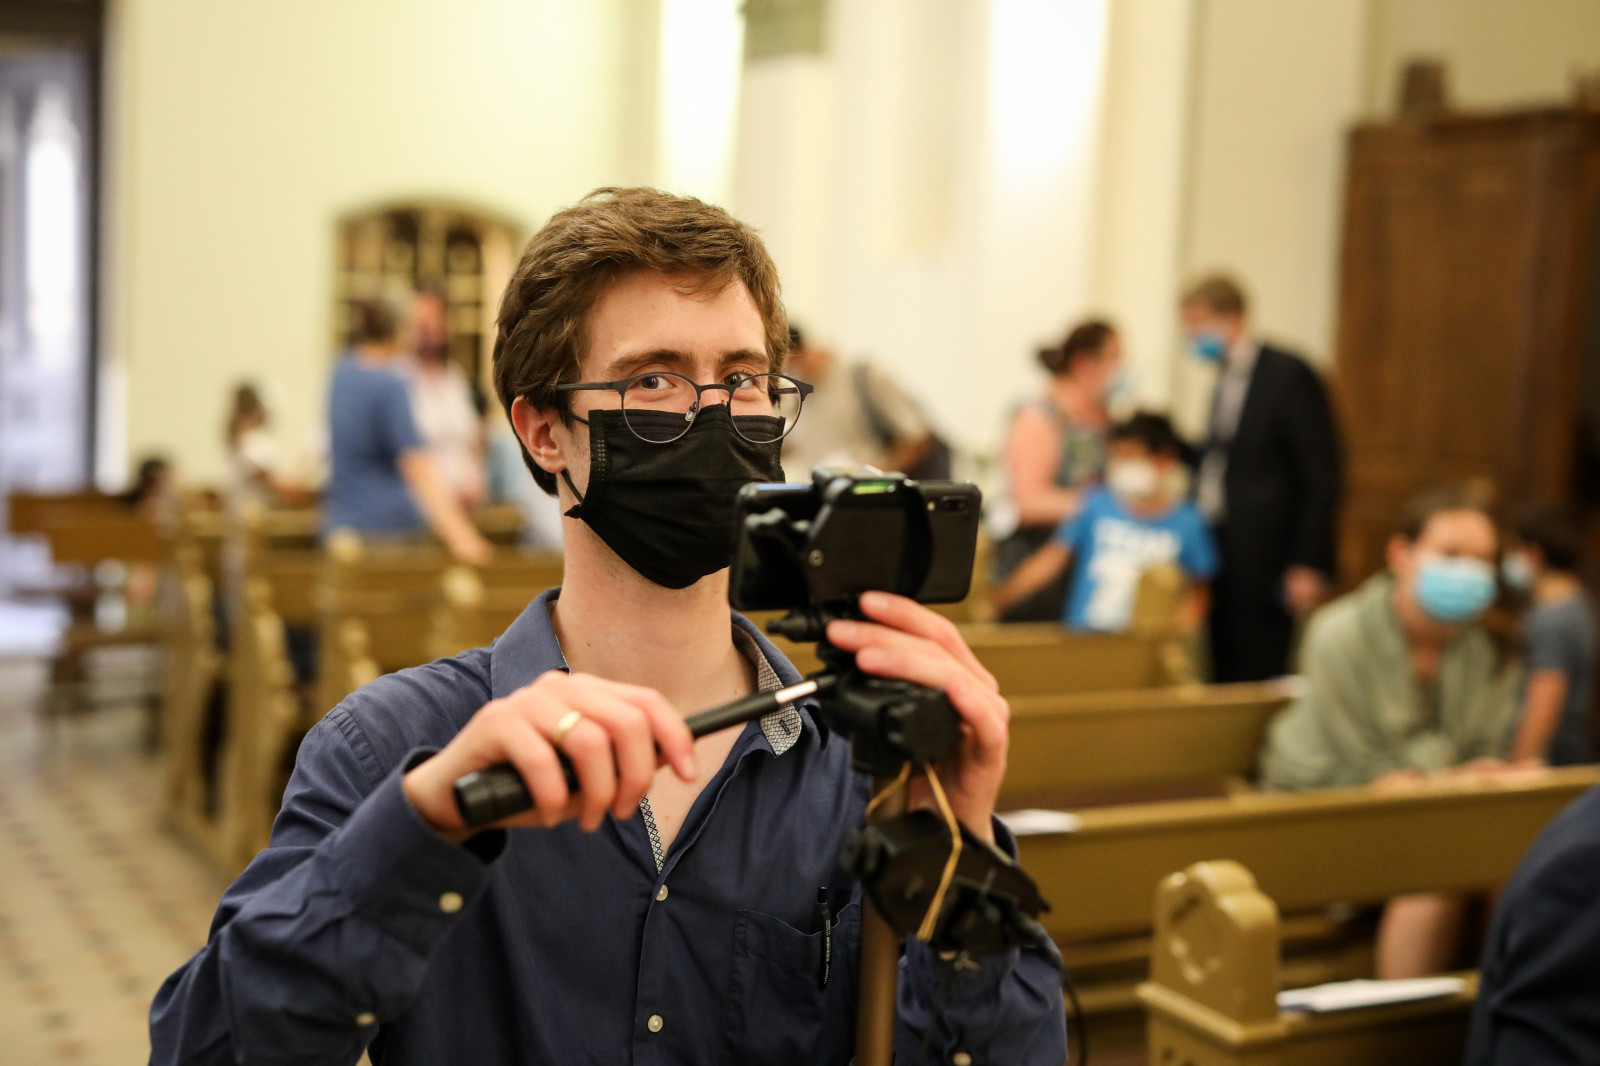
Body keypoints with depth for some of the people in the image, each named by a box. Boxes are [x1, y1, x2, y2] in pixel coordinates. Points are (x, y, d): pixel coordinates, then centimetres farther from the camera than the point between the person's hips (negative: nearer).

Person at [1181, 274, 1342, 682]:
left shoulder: (1288, 375, -9)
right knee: (1223, 676, 9)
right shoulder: (1225, 382, 14)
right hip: (1220, 554, 8)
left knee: (1255, 677, -5)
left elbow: (1320, 476, -12)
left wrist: (1309, 566, -15)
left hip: (1262, 563, -8)